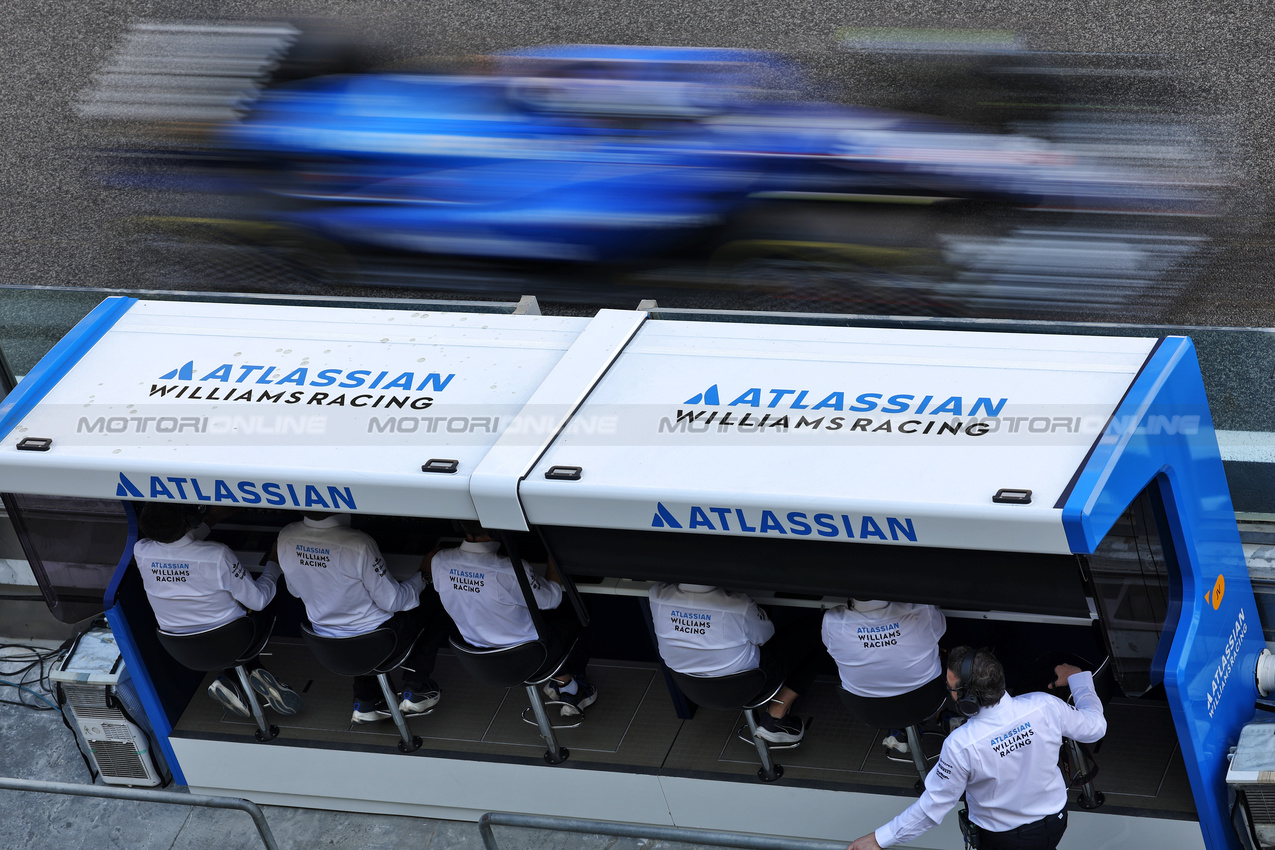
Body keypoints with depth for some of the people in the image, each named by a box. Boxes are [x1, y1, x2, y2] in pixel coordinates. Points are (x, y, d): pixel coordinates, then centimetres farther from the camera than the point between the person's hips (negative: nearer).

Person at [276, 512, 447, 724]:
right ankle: (414, 692, 21)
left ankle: (365, 702, 33)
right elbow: (392, 601, -21)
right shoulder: (359, 545, -32)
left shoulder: (285, 538, -15)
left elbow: (295, 591, 4)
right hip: (372, 633, -5)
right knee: (434, 603, 17)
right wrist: (423, 576, -2)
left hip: (324, 634, 6)